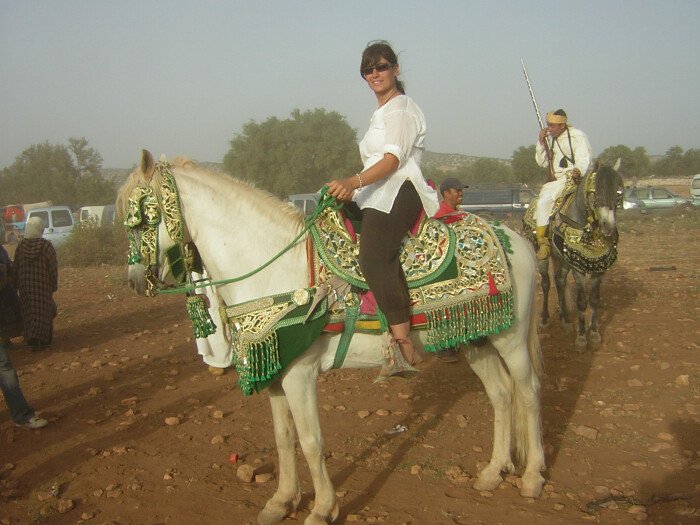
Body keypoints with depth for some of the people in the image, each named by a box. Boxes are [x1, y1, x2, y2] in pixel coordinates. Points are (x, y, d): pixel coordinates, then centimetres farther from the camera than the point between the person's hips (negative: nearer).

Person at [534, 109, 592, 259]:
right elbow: (543, 162, 14)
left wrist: (578, 171, -40)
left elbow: (583, 159, -17)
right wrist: (541, 143, 0)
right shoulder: (551, 139, 14)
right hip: (556, 181, 8)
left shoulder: (578, 136, -6)